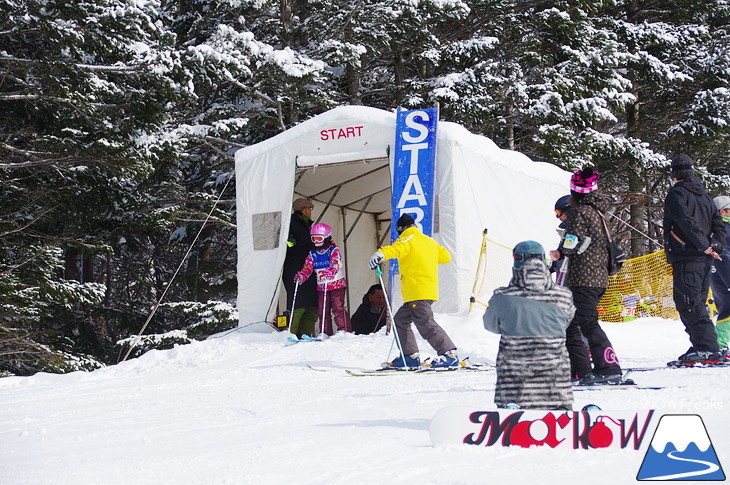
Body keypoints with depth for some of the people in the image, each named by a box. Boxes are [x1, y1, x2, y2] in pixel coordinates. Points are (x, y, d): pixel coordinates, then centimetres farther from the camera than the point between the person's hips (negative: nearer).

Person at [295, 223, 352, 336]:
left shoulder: (334, 250, -5)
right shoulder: (312, 254, 10)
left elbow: (335, 264, -22)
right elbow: (307, 268, 5)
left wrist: (331, 272, -44)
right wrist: (301, 276, -16)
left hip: (337, 284, -5)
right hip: (321, 287, 5)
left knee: (338, 307, -10)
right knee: (323, 310, 4)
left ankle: (343, 329, -6)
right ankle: (326, 332, 10)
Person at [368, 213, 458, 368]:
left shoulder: (407, 240, -2)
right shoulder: (428, 241, 21)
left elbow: (396, 249, -26)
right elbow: (446, 256, 29)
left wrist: (380, 254, -45)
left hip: (419, 291, -9)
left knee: (425, 323, -14)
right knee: (400, 320, 14)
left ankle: (449, 354, -16)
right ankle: (410, 356, 10)